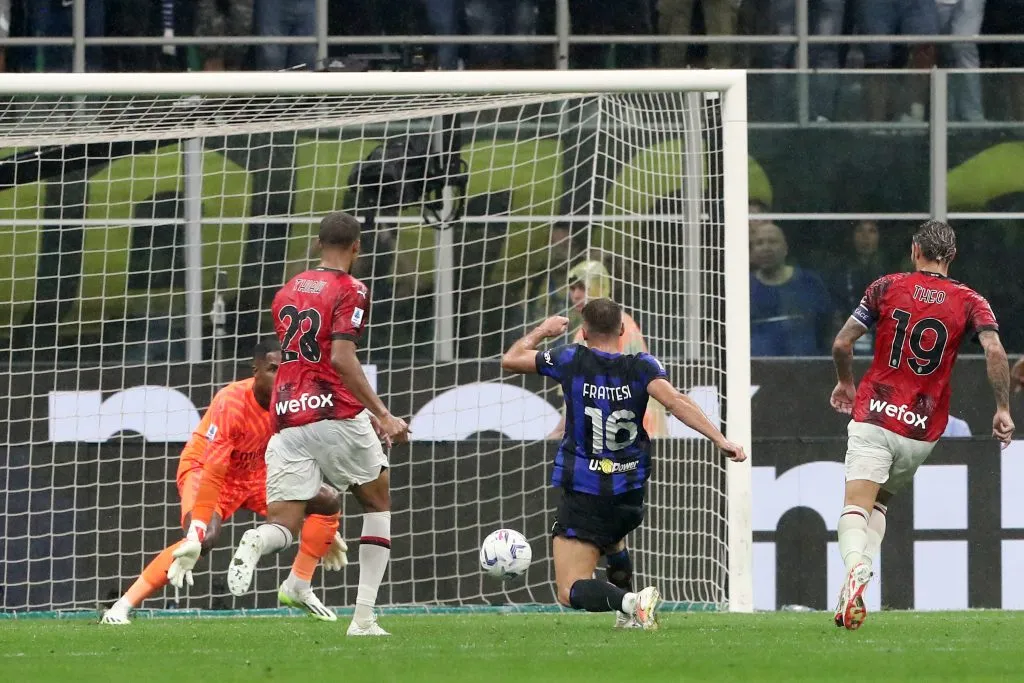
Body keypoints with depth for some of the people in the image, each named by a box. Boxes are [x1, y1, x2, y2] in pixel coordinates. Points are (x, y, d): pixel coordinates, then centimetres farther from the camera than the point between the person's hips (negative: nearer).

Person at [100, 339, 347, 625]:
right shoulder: (231, 403, -31)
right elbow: (213, 473, -33)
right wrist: (196, 532, -39)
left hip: (257, 473, 7)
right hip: (201, 469, -7)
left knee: (329, 501, -6)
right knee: (206, 537, -34)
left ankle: (297, 588, 6)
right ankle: (124, 605, -30)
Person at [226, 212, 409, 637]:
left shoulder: (288, 291, 18)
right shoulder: (350, 291, -3)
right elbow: (342, 358, -16)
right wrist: (382, 415, -16)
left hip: (287, 418, 4)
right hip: (334, 415, -4)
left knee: (283, 524, 2)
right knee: (377, 504, 16)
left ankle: (256, 543, -36)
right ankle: (364, 617, 8)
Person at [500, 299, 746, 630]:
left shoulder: (572, 360, -5)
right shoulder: (641, 366, -4)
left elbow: (510, 360, 7)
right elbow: (674, 400, -21)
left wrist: (542, 330, 23)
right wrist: (720, 439, -24)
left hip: (583, 494, -4)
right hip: (630, 493, 4)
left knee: (572, 592, -7)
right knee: (612, 538, 40)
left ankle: (631, 602, -32)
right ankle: (630, 615, 27)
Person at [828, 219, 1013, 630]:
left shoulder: (886, 288, 3)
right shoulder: (969, 302, 3)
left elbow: (842, 343, 3)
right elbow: (995, 352, -13)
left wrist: (845, 384, 22)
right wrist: (1003, 409, -6)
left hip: (874, 416, -2)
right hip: (923, 429, 2)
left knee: (856, 505, -11)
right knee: (879, 503, 21)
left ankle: (855, 570, -41)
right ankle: (858, 583, 4)